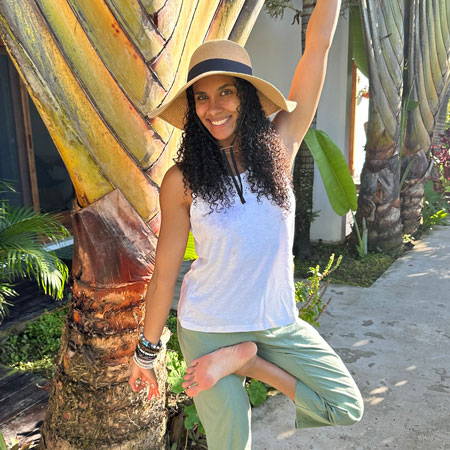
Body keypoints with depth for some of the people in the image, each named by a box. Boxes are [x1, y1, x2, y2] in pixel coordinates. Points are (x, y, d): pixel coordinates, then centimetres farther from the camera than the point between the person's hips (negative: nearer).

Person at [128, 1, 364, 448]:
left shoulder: (280, 147, -6)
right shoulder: (182, 180, -11)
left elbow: (318, 46, -6)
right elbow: (164, 270, -6)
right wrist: (146, 351, 1)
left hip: (279, 322, 3)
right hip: (208, 328, -2)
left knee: (347, 411, 1)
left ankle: (244, 358, 8)